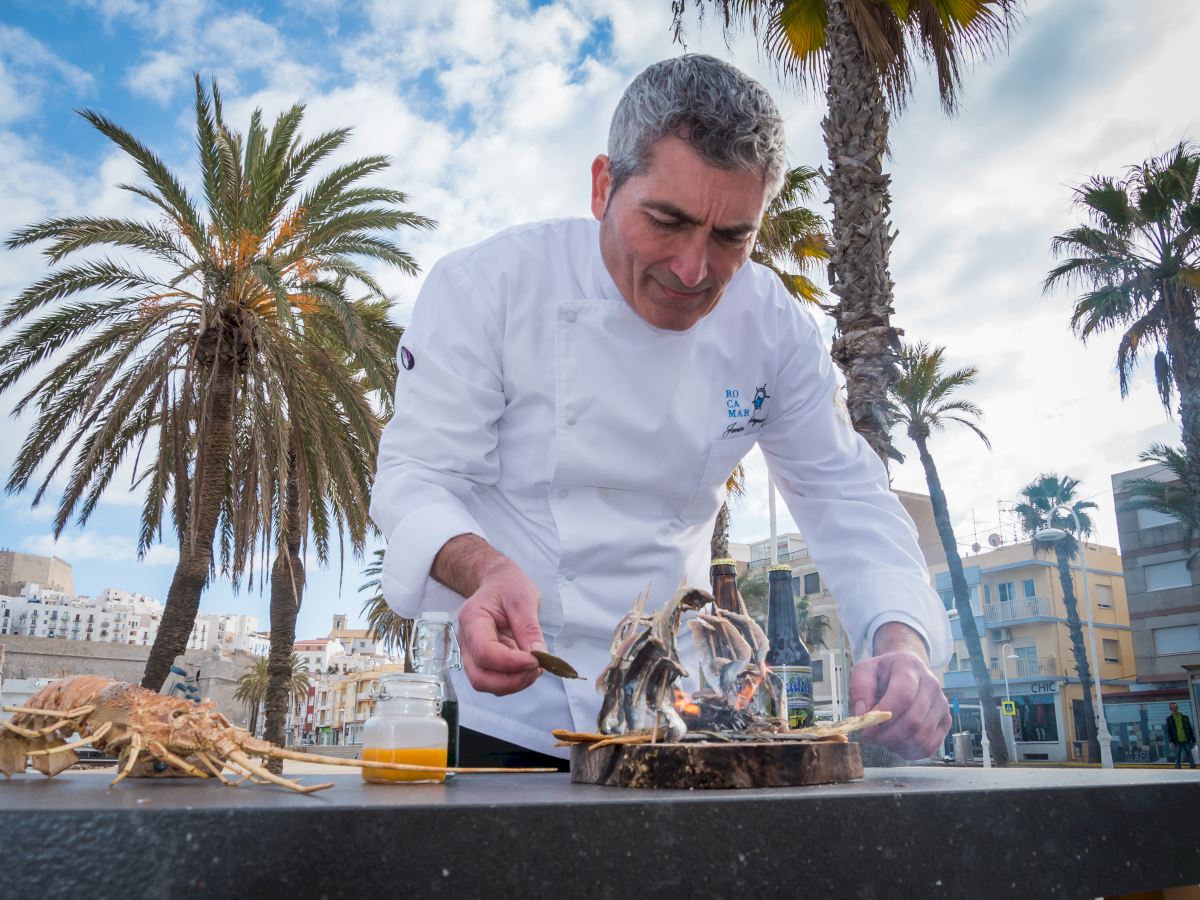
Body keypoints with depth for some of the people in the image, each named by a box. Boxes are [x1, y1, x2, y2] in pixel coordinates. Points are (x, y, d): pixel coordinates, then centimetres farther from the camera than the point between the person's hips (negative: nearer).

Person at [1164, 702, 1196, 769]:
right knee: (1177, 758, 1)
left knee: (1190, 756, 3)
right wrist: (1171, 741, -8)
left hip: (1187, 741, 1)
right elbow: (1168, 731, 2)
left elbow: (1190, 729, 12)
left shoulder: (1185, 717, 10)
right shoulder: (1169, 719, 5)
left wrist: (1193, 740, 7)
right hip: (1177, 742, -1)